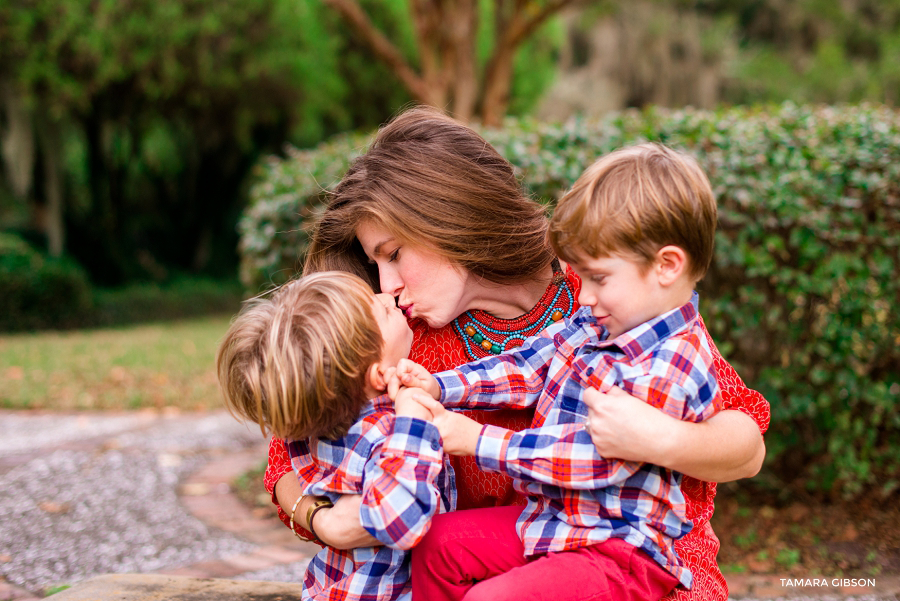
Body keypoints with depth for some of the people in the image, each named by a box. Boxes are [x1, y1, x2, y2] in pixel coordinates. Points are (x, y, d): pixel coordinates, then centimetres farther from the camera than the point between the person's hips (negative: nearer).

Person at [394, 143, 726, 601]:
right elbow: (527, 367, 10)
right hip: (552, 517, 9)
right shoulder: (595, 323, 4)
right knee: (438, 544, 7)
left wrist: (478, 441, -20)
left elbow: (596, 459, -25)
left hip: (623, 553, -9)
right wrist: (437, 386, -4)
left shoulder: (670, 367, -24)